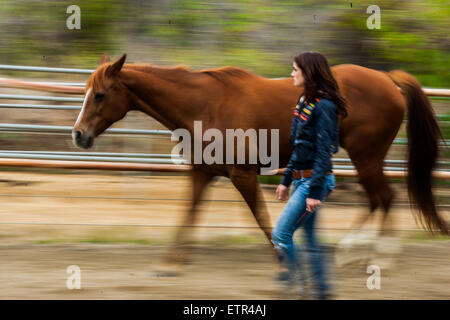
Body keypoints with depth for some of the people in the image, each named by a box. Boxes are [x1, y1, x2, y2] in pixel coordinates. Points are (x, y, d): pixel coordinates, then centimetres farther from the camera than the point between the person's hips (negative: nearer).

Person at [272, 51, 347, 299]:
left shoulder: (323, 107, -16)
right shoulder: (305, 102, 13)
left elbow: (324, 152, -19)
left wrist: (315, 192, -22)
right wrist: (286, 180, 19)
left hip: (314, 179, -10)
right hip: (301, 179, 10)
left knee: (281, 234, -11)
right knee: (309, 237, 11)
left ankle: (295, 282, -2)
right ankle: (321, 289, 16)